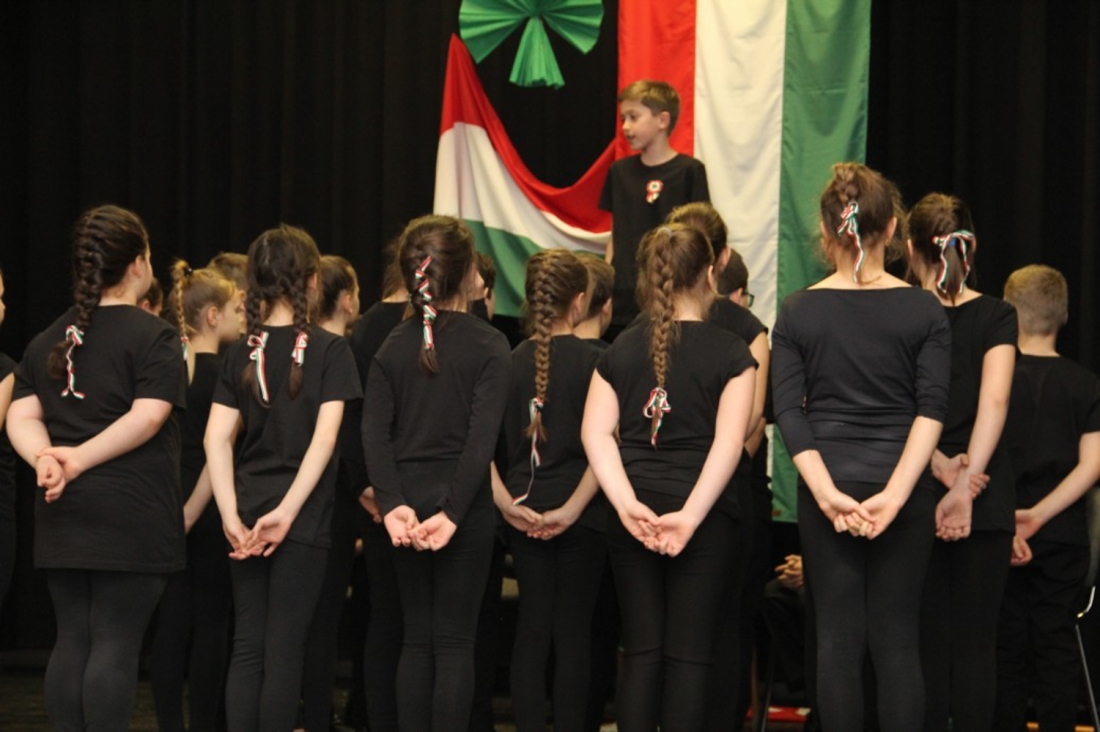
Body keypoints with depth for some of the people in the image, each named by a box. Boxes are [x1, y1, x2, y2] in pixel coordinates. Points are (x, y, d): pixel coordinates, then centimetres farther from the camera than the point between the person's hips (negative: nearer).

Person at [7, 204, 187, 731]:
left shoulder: (49, 340, 13)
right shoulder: (152, 336, -6)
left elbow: (21, 417, 4)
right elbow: (147, 418, -17)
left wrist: (45, 459, -13)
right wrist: (80, 461, -17)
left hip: (61, 514, 6)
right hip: (129, 515, -6)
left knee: (71, 642, 11)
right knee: (115, 646, -4)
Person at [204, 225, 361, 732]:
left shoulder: (242, 352, 5)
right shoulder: (329, 350, -5)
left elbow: (217, 438, -3)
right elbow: (325, 438, -14)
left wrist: (230, 515, -6)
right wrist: (287, 511, -16)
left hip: (247, 517, 4)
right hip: (303, 519, -4)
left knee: (247, 647, 8)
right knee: (284, 651, 0)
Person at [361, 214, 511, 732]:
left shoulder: (394, 347, 5)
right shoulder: (487, 345, -6)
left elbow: (375, 433, -6)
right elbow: (483, 436, -16)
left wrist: (393, 505, -12)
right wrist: (454, 512, -19)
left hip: (408, 500, 3)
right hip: (463, 498, -3)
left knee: (416, 639, 11)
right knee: (454, 641, 1)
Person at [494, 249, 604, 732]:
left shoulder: (511, 362, 2)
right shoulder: (593, 362, -9)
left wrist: (505, 500, -7)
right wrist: (573, 508, -14)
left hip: (522, 512, 3)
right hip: (578, 517, -3)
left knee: (531, 625, 9)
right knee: (573, 629, 3)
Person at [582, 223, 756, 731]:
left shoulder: (623, 349, 8)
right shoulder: (729, 353, -3)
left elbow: (596, 432, -2)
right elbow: (729, 442, -14)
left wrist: (626, 503, -11)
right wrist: (692, 515, -19)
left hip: (633, 515, 3)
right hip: (705, 517, -3)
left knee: (641, 649, 8)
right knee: (689, 653, 0)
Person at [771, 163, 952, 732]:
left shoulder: (798, 311, 1)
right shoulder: (923, 311, -1)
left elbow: (788, 409, -6)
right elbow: (932, 408, -10)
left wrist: (827, 493, -12)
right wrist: (895, 494, -16)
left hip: (827, 485, 1)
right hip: (904, 487, 0)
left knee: (838, 636, 5)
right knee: (896, 637, 3)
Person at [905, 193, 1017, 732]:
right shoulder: (998, 316, -1)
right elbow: (994, 400, -15)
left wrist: (940, 467, -14)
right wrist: (965, 482, -21)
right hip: (985, 503, 0)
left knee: (925, 643, 5)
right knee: (976, 643, 4)